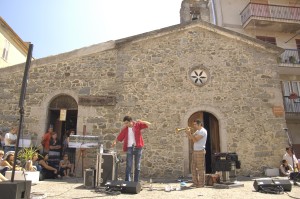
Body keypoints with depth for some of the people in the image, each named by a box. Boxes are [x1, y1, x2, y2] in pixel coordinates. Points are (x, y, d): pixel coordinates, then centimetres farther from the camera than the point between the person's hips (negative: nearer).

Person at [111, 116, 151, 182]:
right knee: (128, 166, -6)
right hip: (129, 148, 1)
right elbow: (119, 137, 3)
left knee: (137, 166, 7)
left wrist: (141, 121, -20)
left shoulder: (138, 125, 0)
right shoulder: (125, 129, 5)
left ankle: (136, 182, 17)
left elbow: (148, 124, -5)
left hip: (138, 148, -1)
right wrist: (115, 142, -15)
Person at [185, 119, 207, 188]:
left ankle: (201, 184, 5)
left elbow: (195, 140, -20)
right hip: (195, 151, 9)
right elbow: (191, 138, 15)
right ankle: (195, 182, 17)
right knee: (193, 167, 10)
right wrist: (187, 133, 0)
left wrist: (189, 133, -16)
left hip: (200, 151, -9)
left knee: (200, 168, -3)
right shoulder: (197, 131, 18)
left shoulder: (203, 131, -12)